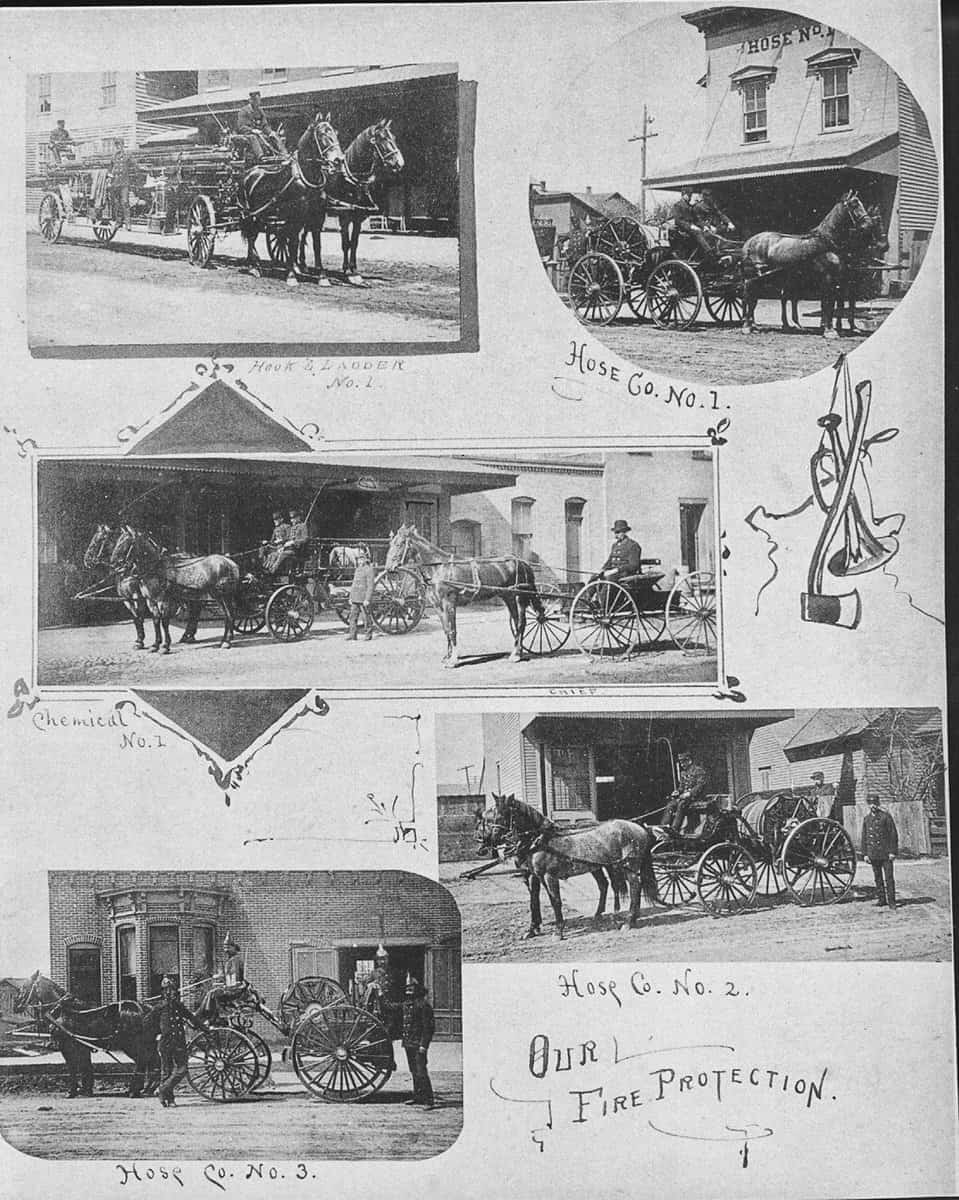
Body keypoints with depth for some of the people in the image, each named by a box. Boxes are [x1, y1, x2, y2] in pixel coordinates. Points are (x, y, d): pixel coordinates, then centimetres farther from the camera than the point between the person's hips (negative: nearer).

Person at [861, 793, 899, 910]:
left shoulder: (886, 816, -4)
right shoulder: (867, 818, 10)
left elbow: (893, 834, -5)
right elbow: (864, 837, 14)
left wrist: (893, 852, -9)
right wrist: (865, 853, 8)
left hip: (886, 853, -4)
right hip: (873, 854, 4)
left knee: (889, 877, -4)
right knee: (878, 877, 9)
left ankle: (891, 901, -1)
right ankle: (881, 899, 16)